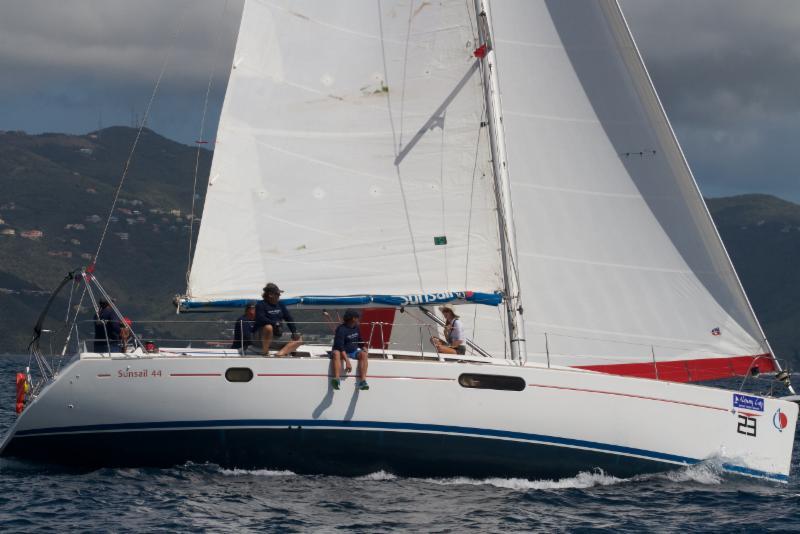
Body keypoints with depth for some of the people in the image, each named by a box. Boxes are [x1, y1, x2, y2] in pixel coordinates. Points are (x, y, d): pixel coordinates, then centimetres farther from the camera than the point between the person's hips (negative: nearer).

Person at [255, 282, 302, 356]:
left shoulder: (280, 305, 11)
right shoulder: (261, 305, -8)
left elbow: (289, 319, 8)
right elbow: (260, 319, -25)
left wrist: (294, 332, -6)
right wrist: (275, 323, -32)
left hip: (278, 335, 7)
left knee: (298, 340, -4)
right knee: (269, 327, -40)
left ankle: (281, 353, -24)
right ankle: (265, 352, -28)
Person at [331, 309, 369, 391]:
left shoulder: (356, 327, 5)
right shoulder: (341, 329, -19)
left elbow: (360, 341, 21)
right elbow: (340, 346, -29)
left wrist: (364, 350, 2)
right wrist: (347, 361, -38)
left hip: (354, 350, 5)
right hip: (342, 351, -5)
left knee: (364, 355, -24)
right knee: (336, 354, -38)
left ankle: (362, 381, -35)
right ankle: (336, 379, -54)